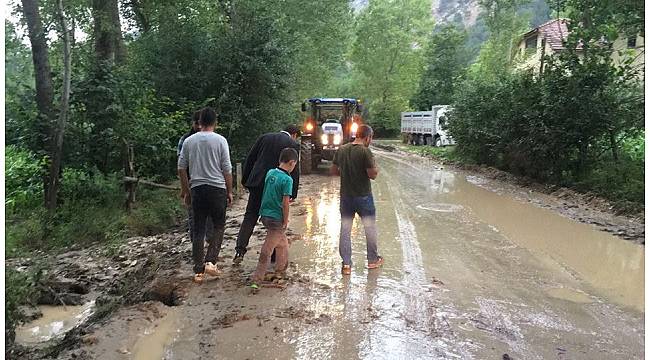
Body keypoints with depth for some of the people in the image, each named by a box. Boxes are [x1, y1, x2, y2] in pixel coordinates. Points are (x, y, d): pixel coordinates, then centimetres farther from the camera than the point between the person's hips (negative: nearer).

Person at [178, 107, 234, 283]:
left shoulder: (188, 141, 5)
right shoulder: (220, 140, -5)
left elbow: (181, 168, 7)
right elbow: (227, 169, -4)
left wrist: (185, 190, 18)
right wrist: (230, 191, 5)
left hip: (197, 189, 3)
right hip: (217, 189, -3)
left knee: (198, 230, 9)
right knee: (219, 226, 12)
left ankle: (198, 271, 12)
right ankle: (210, 261, -2)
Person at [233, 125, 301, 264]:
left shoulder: (265, 137, 10)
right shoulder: (293, 144, -1)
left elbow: (249, 159, 9)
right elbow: (294, 170, -3)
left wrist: (245, 180, 14)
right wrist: (293, 193, 2)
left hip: (258, 183, 2)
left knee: (250, 216, 7)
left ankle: (240, 251, -2)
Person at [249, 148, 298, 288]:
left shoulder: (270, 172, 4)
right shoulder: (287, 179, -17)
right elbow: (285, 203, -19)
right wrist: (285, 221, -8)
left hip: (265, 214, 8)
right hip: (276, 218, -8)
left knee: (283, 243, 25)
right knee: (267, 250, 0)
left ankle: (280, 269, 39)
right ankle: (256, 279, 5)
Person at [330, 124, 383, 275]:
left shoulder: (341, 150, 1)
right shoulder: (365, 151, -16)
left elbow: (334, 170, 7)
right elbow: (373, 175, -17)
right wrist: (375, 167, 3)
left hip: (346, 196, 4)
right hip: (363, 196, -4)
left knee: (345, 229, 10)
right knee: (370, 228, 15)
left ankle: (346, 264, 12)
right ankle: (373, 260, 28)